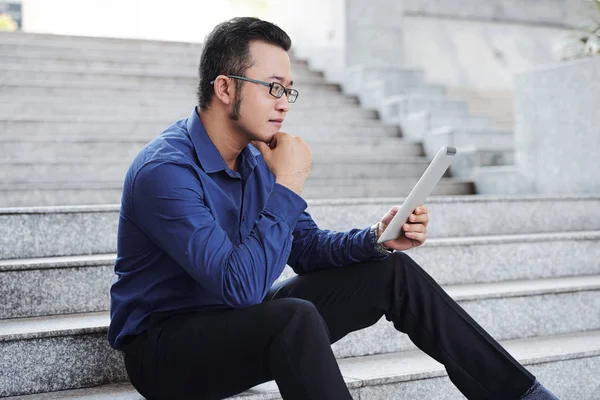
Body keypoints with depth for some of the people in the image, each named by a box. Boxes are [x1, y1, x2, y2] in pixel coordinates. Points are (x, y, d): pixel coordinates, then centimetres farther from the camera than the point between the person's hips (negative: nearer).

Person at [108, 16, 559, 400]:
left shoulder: (255, 157, 2)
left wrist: (377, 239, -9)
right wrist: (288, 186, -27)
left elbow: (308, 248, 9)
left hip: (241, 318, 8)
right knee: (296, 317, -38)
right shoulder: (165, 171, -24)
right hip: (164, 347, -8)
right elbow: (240, 285, -33)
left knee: (394, 273, 0)